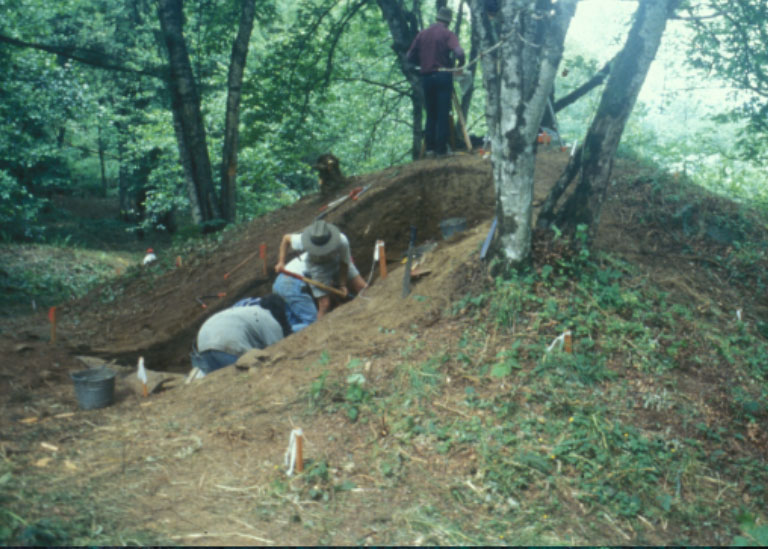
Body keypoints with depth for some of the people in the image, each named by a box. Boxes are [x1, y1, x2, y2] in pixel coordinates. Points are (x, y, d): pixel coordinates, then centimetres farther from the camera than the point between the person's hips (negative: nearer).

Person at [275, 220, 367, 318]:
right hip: (318, 266, -1)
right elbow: (286, 238, -15)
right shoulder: (302, 242, -36)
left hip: (337, 262, 2)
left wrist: (342, 285, -13)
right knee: (325, 305, -11)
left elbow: (344, 263, -20)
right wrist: (281, 262, -17)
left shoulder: (342, 241, -37)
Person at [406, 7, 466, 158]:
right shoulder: (447, 34, -4)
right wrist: (460, 65, 1)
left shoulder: (422, 34, 9)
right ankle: (441, 149, -1)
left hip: (426, 77, 4)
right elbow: (459, 53, -19)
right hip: (443, 76, -4)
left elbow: (410, 57, 9)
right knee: (443, 114, 0)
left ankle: (430, 147, 8)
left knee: (430, 114, 12)